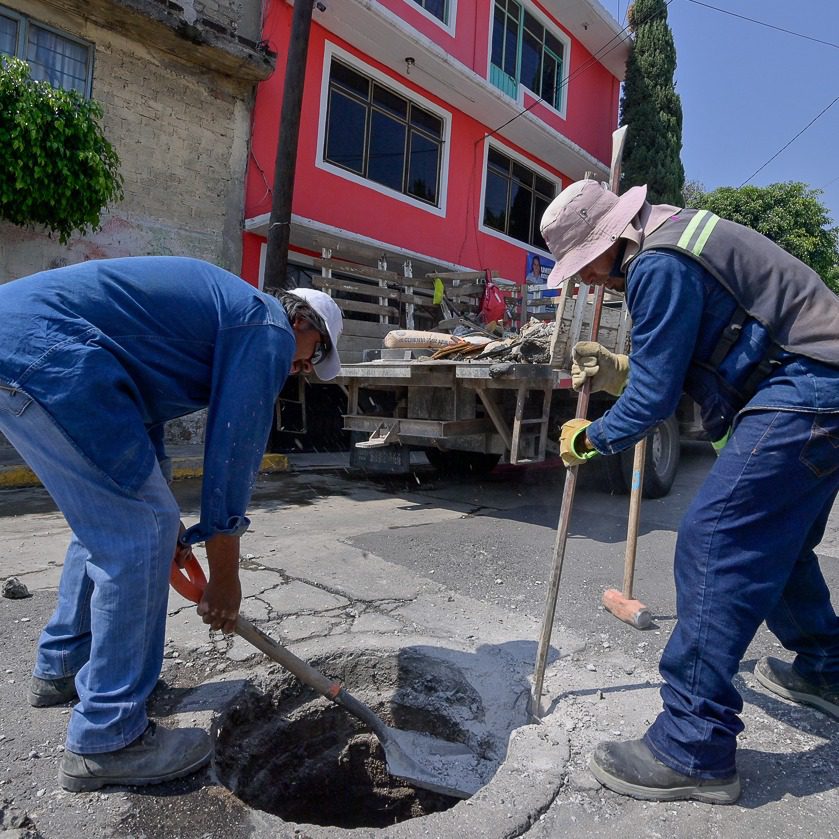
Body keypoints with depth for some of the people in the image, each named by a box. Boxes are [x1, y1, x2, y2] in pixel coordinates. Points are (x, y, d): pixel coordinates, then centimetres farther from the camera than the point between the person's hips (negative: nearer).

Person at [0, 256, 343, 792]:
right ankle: (107, 741, 6)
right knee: (139, 532, -7)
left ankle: (60, 669, 36)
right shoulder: (270, 330, -3)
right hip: (45, 353, -11)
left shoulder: (226, 309, 26)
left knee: (108, 519, 20)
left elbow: (144, 417, 31)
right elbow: (232, 452, -7)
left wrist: (166, 520, 33)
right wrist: (225, 577, 4)